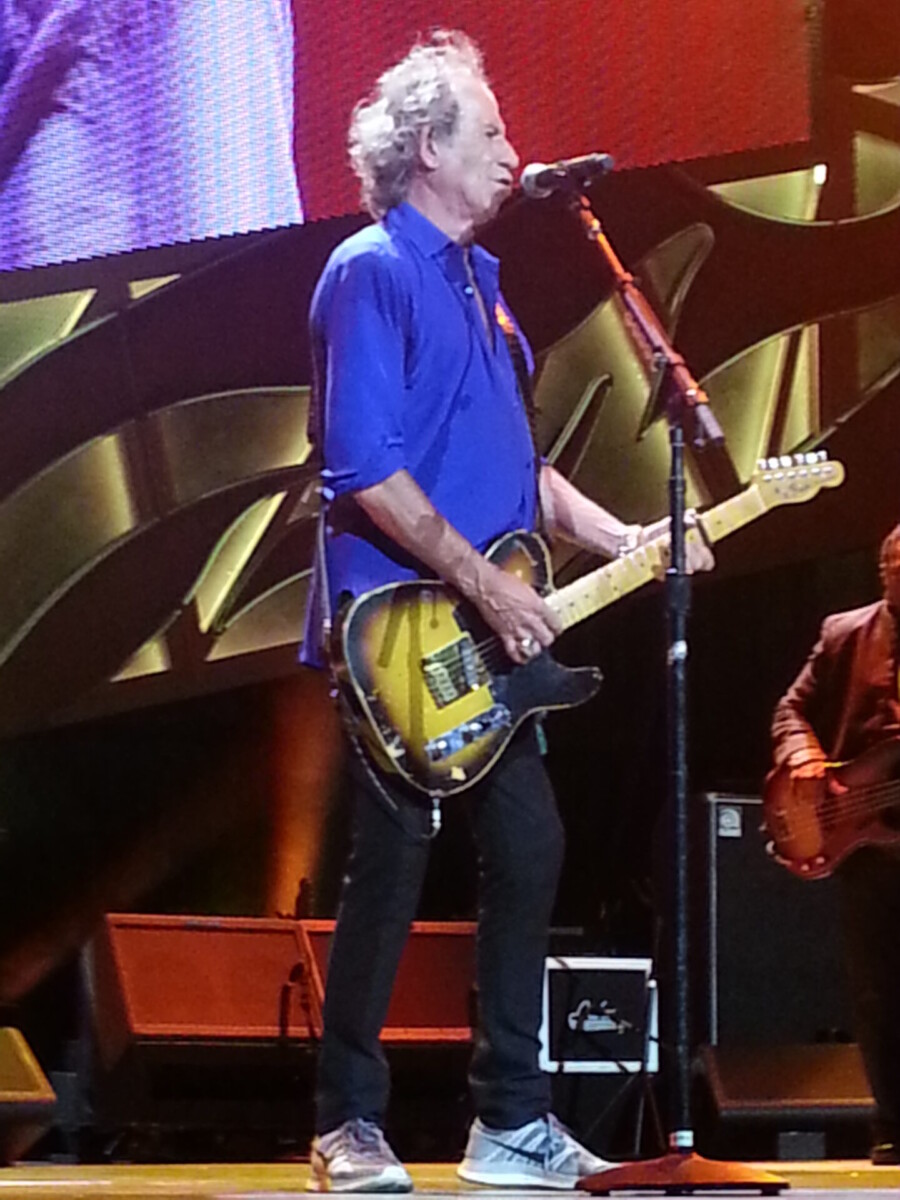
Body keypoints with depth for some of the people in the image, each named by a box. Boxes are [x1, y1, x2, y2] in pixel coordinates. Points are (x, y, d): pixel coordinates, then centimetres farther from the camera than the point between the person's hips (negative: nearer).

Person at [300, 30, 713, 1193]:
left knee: (528, 849, 7)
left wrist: (624, 540, 9)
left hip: (488, 636, 9)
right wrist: (485, 584, -20)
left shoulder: (477, 279, 17)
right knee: (392, 866, -5)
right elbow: (365, 471, -20)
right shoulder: (371, 273, -12)